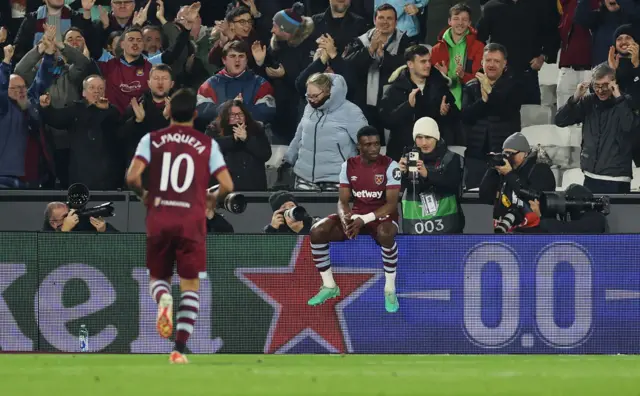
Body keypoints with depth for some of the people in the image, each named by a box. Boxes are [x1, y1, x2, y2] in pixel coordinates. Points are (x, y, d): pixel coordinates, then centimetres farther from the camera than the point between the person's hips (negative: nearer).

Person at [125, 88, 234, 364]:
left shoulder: (151, 140, 4)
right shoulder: (207, 145, 4)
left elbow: (132, 177, -8)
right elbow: (227, 185, -2)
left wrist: (143, 195, 13)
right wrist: (213, 199, 20)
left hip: (158, 220, 1)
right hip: (191, 222, -1)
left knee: (158, 277, 18)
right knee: (190, 286, 7)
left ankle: (163, 299, -20)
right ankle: (180, 349, -6)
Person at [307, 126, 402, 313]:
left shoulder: (390, 166, -16)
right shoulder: (349, 166, -3)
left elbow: (392, 204, -20)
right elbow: (343, 201, -3)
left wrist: (365, 219, -31)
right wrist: (345, 219, -26)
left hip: (382, 215, -5)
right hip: (357, 214, 5)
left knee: (385, 234, -42)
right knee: (317, 231, -16)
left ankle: (390, 289, -25)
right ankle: (329, 286, -1)